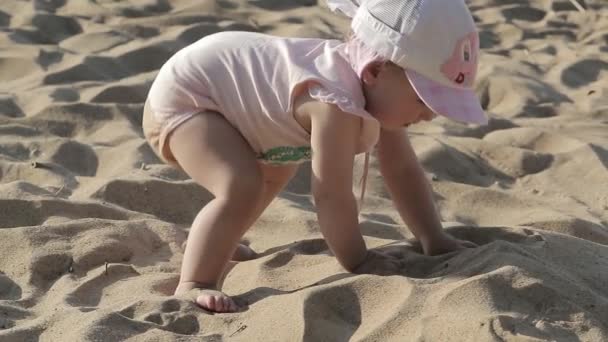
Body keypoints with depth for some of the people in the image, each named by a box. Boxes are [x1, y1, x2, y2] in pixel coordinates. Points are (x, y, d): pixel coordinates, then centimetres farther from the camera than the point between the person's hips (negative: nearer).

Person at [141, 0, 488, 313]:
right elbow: (332, 195, -33)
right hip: (182, 99, -10)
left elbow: (403, 170, 1)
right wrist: (357, 261, -20)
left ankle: (209, 243, 44)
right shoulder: (338, 105, -39)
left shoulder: (380, 91, -7)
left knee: (278, 168, 31)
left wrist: (435, 239, -1)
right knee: (242, 187, -32)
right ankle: (192, 284, -21)